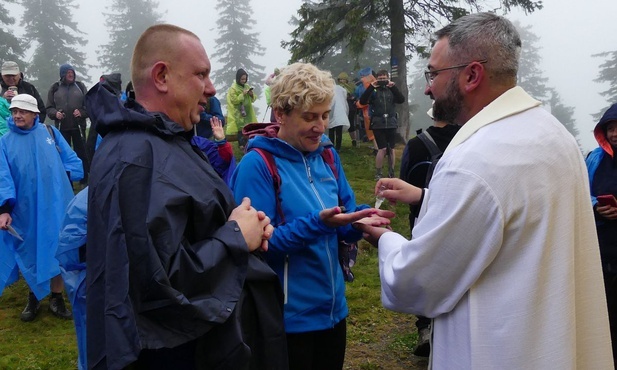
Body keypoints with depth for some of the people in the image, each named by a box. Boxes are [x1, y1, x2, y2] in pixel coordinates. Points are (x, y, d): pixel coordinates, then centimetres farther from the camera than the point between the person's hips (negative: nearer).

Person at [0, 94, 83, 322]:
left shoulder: (50, 132, 3)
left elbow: (72, 161, 6)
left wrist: (62, 175, -12)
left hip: (55, 206, 0)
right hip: (25, 210, 0)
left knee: (57, 251, 8)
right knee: (30, 254, 12)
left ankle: (56, 298, 25)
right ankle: (34, 297, 33)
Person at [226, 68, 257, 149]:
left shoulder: (247, 86, 10)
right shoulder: (233, 88, -8)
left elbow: (253, 99, 12)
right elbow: (234, 100, -14)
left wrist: (252, 95, -10)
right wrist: (242, 94, -20)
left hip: (247, 111, 5)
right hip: (238, 112, -5)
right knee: (241, 128, -9)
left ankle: (246, 143, 11)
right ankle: (242, 144, -3)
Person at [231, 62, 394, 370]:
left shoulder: (327, 155, 3)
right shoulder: (257, 164, -16)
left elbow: (344, 223, 8)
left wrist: (360, 219, -14)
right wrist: (317, 223, -30)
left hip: (333, 309, 6)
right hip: (288, 319, -6)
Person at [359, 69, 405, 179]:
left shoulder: (391, 90, 10)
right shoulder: (373, 91, 3)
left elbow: (401, 100, -6)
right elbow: (362, 101, -11)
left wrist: (393, 87, -14)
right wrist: (371, 87, -16)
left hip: (391, 123, 3)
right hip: (378, 124, -3)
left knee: (391, 149, 7)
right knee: (382, 149, -9)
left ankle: (391, 173, 16)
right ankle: (377, 174, 3)